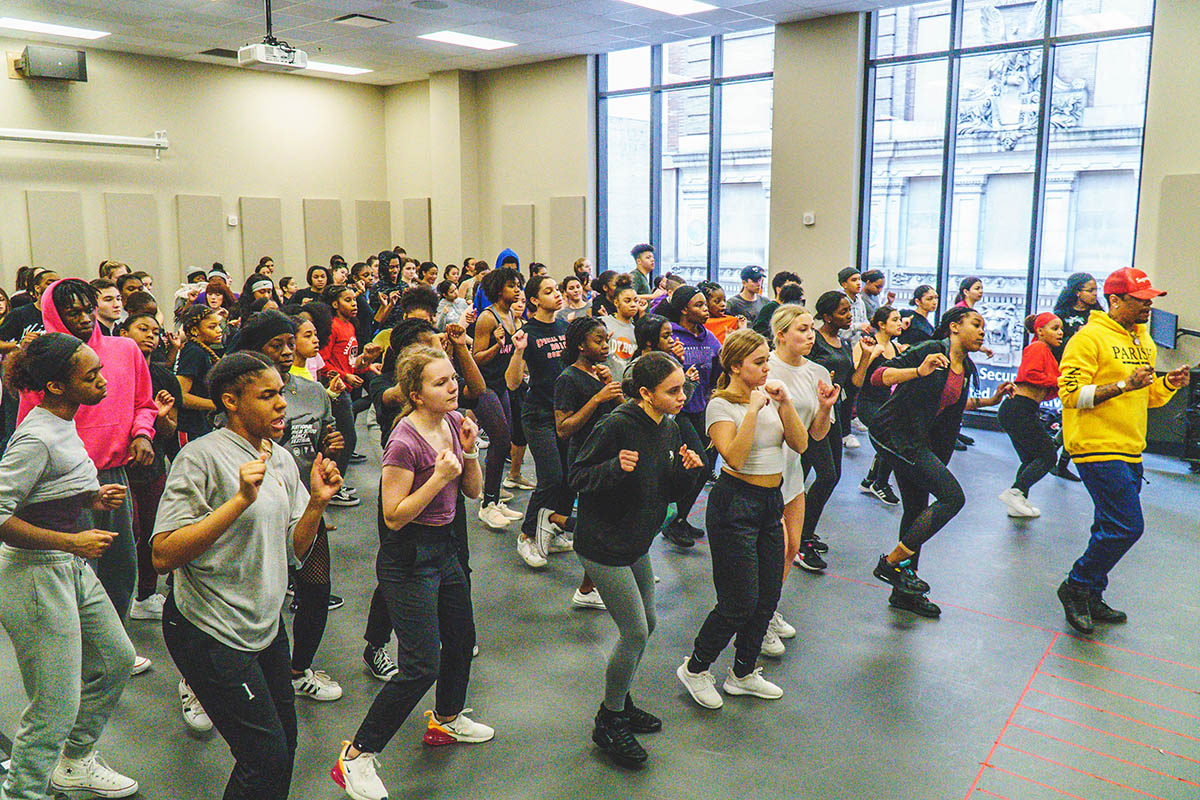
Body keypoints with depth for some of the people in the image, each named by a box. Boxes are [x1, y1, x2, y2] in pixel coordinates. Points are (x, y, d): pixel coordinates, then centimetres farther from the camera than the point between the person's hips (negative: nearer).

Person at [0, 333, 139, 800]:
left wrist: (92, 498, 5)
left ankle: (75, 762, 40)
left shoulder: (62, 424, 8)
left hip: (72, 568, 10)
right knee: (56, 709, -1)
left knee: (116, 660, 21)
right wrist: (71, 542, -24)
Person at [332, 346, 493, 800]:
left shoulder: (454, 421, 1)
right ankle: (356, 756, 9)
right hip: (408, 560, -9)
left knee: (461, 638, 23)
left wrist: (469, 453, -11)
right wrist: (439, 476, -28)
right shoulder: (405, 443, -23)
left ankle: (446, 720, 48)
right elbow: (394, 516, -21)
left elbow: (473, 491, 6)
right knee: (421, 666, -7)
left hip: (444, 548, 9)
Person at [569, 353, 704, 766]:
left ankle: (621, 702, 39)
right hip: (603, 546, -8)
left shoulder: (669, 429, 2)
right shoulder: (616, 426, -22)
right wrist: (615, 468, -34)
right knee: (635, 632, -4)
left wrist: (686, 470, -10)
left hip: (636, 543, 9)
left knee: (646, 624, 18)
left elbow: (668, 490, 10)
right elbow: (578, 477, -18)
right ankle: (608, 722, 17)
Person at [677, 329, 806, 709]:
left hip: (771, 503, 7)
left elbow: (800, 444, 1)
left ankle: (743, 674, 30)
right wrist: (754, 409, -25)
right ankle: (695, 668, 19)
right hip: (735, 504, -7)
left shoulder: (768, 396, 8)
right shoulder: (721, 404, -11)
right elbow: (734, 456, -25)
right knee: (740, 602, -3)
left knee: (768, 595, 12)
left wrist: (784, 404, -10)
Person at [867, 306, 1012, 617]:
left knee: (917, 509, 12)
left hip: (919, 440, 9)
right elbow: (879, 376, -20)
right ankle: (893, 561, -7)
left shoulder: (967, 368, 11)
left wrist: (989, 401, 19)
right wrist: (919, 371, -33)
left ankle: (904, 591, 24)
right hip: (894, 432, -9)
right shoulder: (929, 351, -14)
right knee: (952, 496, -14)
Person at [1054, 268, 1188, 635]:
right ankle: (1075, 587, 5)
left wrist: (1168, 384, 4)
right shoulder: (1089, 338, -10)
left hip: (1130, 452, 9)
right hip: (1098, 449, -9)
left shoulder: (1144, 342, 17)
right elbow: (1071, 394, -18)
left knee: (1113, 529, 13)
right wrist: (1123, 385, -24)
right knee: (1126, 527, -12)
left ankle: (1090, 598, 26)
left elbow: (1148, 397, 25)